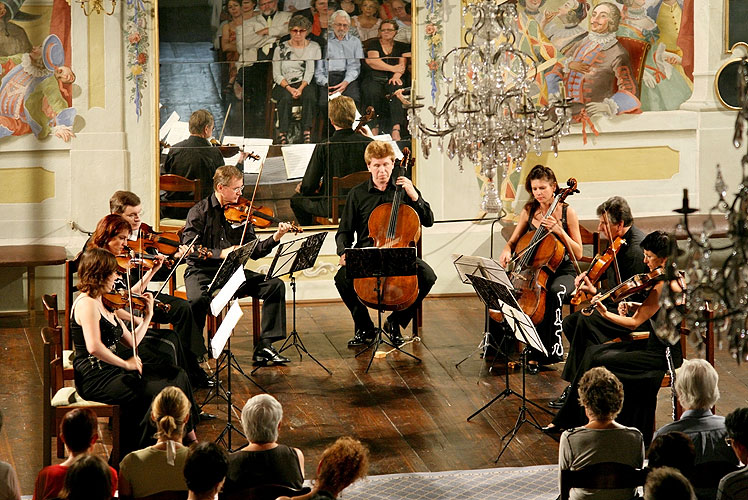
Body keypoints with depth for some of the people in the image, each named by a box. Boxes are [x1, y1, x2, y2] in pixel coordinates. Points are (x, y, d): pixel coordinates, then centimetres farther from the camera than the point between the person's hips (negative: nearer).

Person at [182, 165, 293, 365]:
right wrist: (220, 253, -25)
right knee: (199, 299, -37)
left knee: (275, 285, -14)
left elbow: (254, 251, 5)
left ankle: (265, 345, -12)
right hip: (202, 271, -5)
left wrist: (275, 238, -12)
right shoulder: (200, 212, -4)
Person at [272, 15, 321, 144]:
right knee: (286, 97, -34)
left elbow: (312, 72, -2)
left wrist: (301, 88, -18)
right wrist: (289, 88, -16)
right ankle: (282, 134, -37)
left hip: (306, 84, 0)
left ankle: (307, 133, -36)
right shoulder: (281, 48, 8)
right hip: (284, 85, 0)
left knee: (309, 95, -34)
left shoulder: (314, 47, 9)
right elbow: (277, 75, 2)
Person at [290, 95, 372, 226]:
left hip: (332, 208, -4)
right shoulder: (368, 143, -10)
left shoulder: (323, 147, -18)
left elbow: (309, 187, -13)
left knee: (296, 199, 20)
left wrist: (302, 188, 12)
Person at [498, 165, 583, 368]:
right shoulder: (529, 212, 6)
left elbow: (578, 254, -5)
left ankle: (550, 350, -31)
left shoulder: (567, 212, -4)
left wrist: (559, 231, -18)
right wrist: (507, 251, -7)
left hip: (562, 272, -3)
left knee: (554, 292, -39)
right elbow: (513, 241, 17)